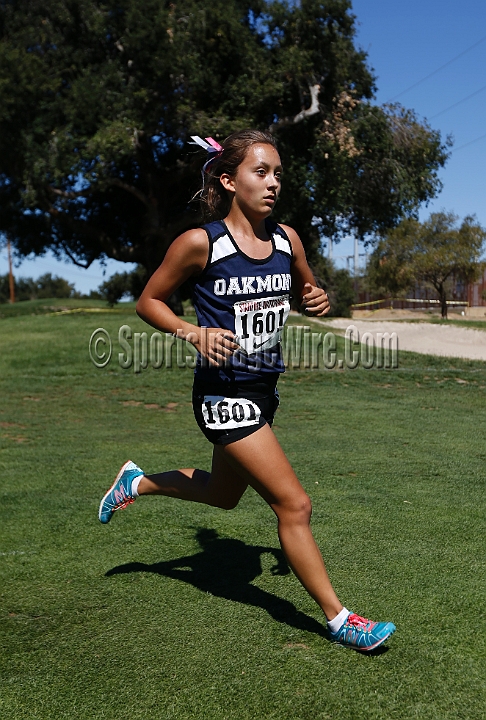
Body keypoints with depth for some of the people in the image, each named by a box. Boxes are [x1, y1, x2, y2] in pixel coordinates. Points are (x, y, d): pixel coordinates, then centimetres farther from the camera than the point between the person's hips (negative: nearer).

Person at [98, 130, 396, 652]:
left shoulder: (286, 238, 1)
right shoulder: (200, 243, -14)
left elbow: (305, 290, 18)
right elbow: (148, 301, -5)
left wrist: (317, 301, -6)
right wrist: (193, 333, -21)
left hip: (263, 389, 7)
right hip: (224, 393, -7)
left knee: (224, 494, 25)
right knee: (293, 504, -6)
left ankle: (138, 481, 48)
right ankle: (338, 619, 13)